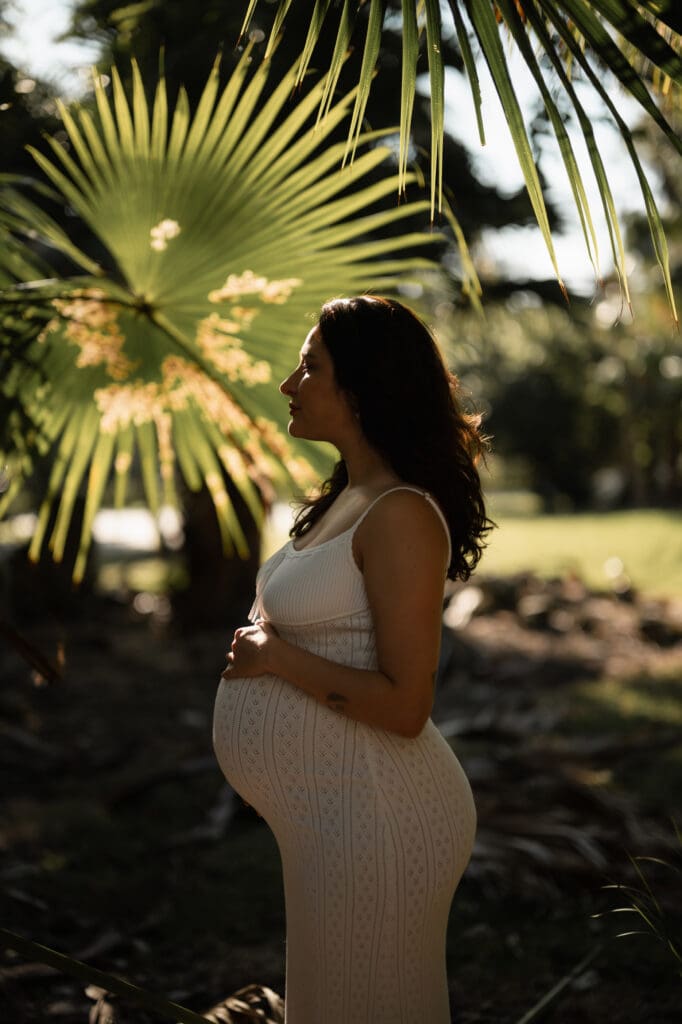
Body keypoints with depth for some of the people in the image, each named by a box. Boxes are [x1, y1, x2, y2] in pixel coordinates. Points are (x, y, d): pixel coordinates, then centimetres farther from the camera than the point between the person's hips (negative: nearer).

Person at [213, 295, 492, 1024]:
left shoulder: (401, 515, -21)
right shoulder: (351, 497, 9)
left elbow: (404, 705, -26)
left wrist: (275, 657, -19)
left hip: (372, 817, -10)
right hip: (334, 808, 10)